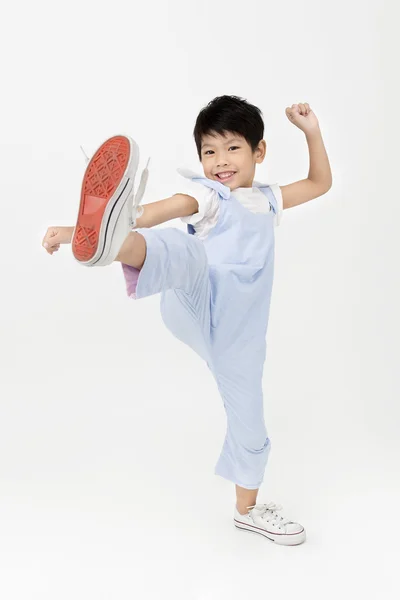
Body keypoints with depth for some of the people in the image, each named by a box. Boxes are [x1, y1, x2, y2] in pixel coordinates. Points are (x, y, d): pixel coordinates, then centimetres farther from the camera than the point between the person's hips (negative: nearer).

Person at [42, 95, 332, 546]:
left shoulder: (268, 199, 21)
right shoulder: (205, 195, 4)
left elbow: (320, 183, 33)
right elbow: (153, 212, -11)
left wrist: (311, 131, 19)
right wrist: (74, 229, -24)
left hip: (240, 330, 5)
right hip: (197, 306, -5)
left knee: (249, 419, 15)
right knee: (185, 251, -37)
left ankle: (247, 509, 38)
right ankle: (107, 238, -71)